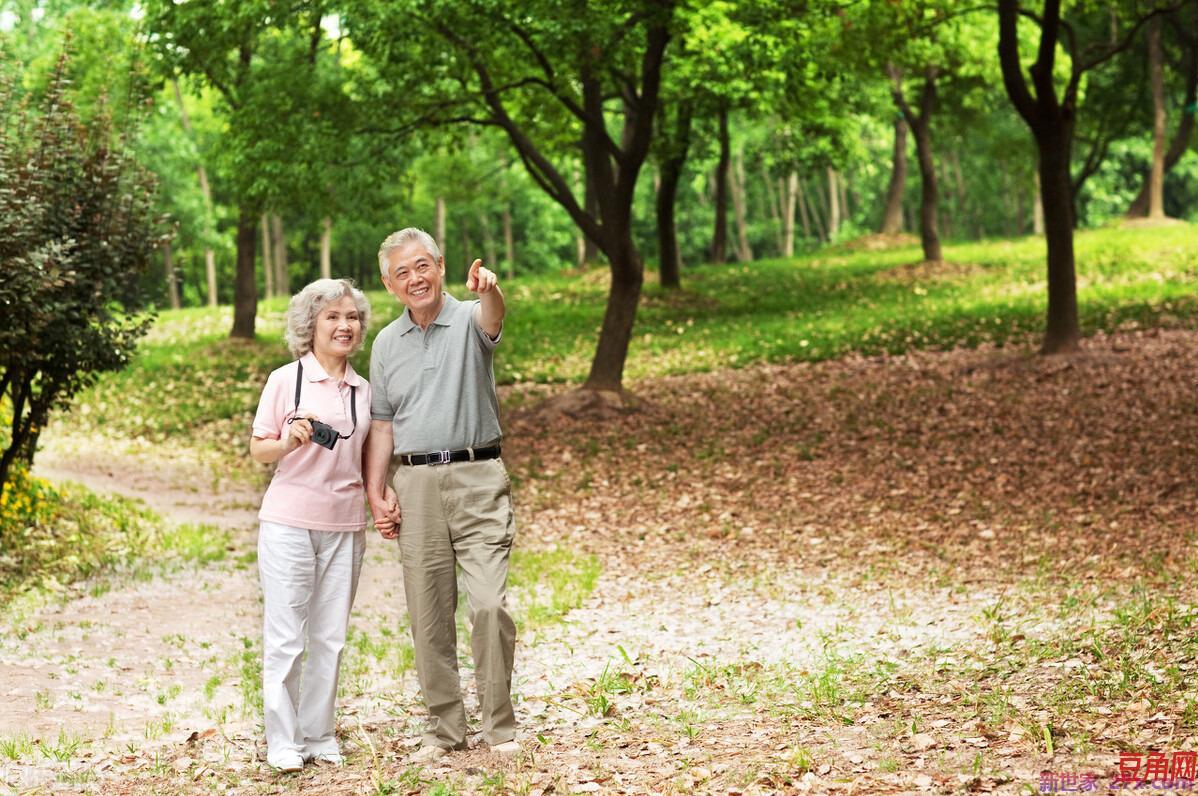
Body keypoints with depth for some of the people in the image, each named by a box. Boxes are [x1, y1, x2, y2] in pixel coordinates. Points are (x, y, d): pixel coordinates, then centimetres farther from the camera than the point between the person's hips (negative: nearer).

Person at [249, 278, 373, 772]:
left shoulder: (363, 390, 10)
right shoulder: (286, 380, -2)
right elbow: (258, 450, 1)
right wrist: (289, 442, -19)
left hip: (345, 527, 4)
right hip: (289, 522, -4)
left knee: (330, 637, 7)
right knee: (285, 637, -1)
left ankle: (320, 736, 16)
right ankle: (283, 742, 7)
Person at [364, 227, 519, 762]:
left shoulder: (469, 320, 0)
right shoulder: (387, 343, 13)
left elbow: (492, 318, -25)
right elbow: (382, 424, 16)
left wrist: (488, 290, -49)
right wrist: (375, 492, 5)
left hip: (478, 478, -4)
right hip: (415, 485, 4)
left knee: (490, 604, -12)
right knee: (428, 616, 5)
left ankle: (499, 726, 0)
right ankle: (444, 729, 14)